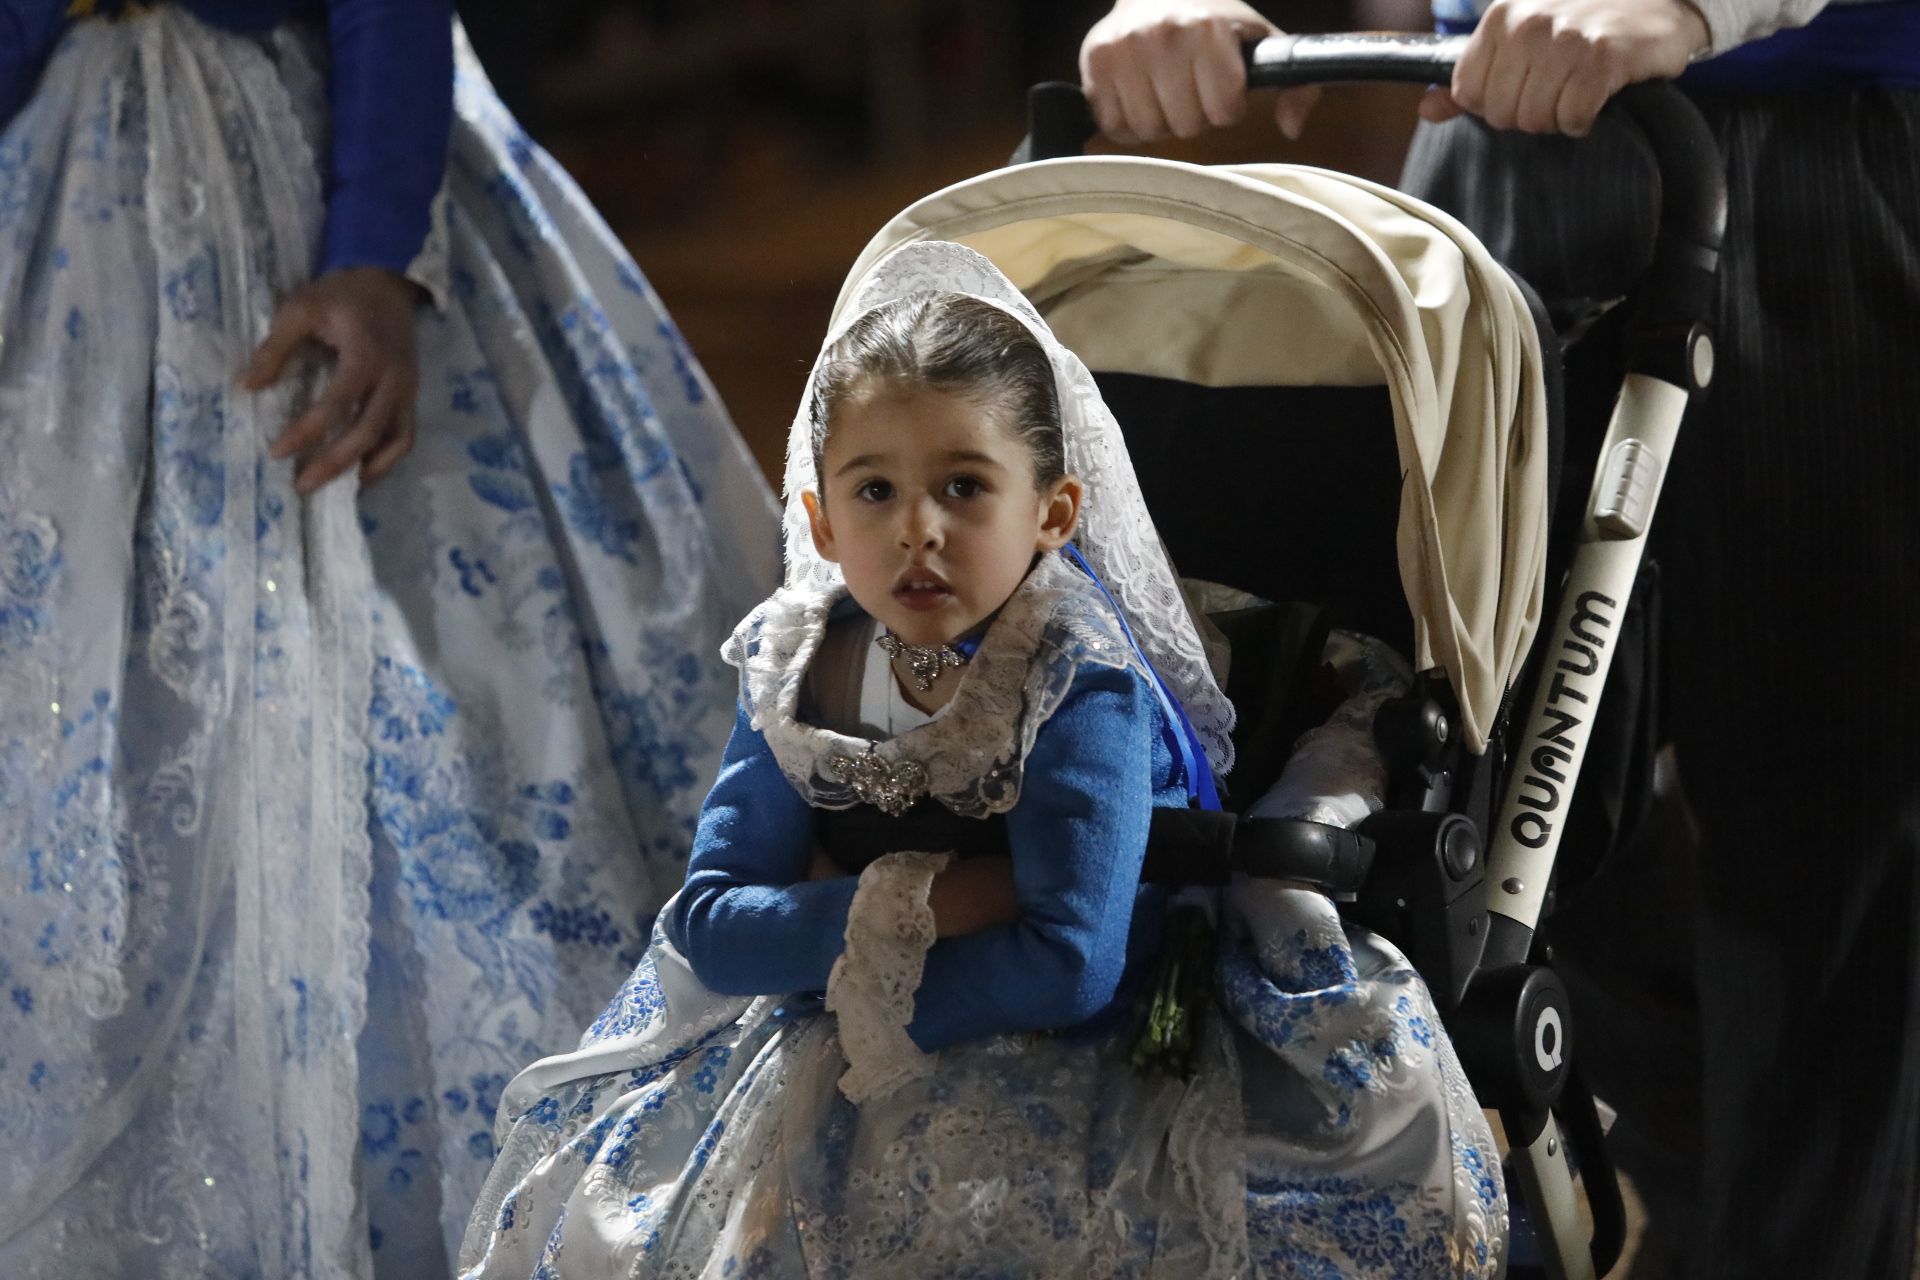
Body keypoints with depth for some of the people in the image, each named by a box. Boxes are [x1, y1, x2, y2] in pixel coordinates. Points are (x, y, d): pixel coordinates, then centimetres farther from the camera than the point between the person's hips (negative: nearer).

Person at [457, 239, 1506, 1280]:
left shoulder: (1081, 689, -20)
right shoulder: (803, 668, -4)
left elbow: (1069, 969, -29)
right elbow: (706, 924, -8)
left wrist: (832, 953, -19)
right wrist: (903, 907, -22)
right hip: (842, 1066, 5)